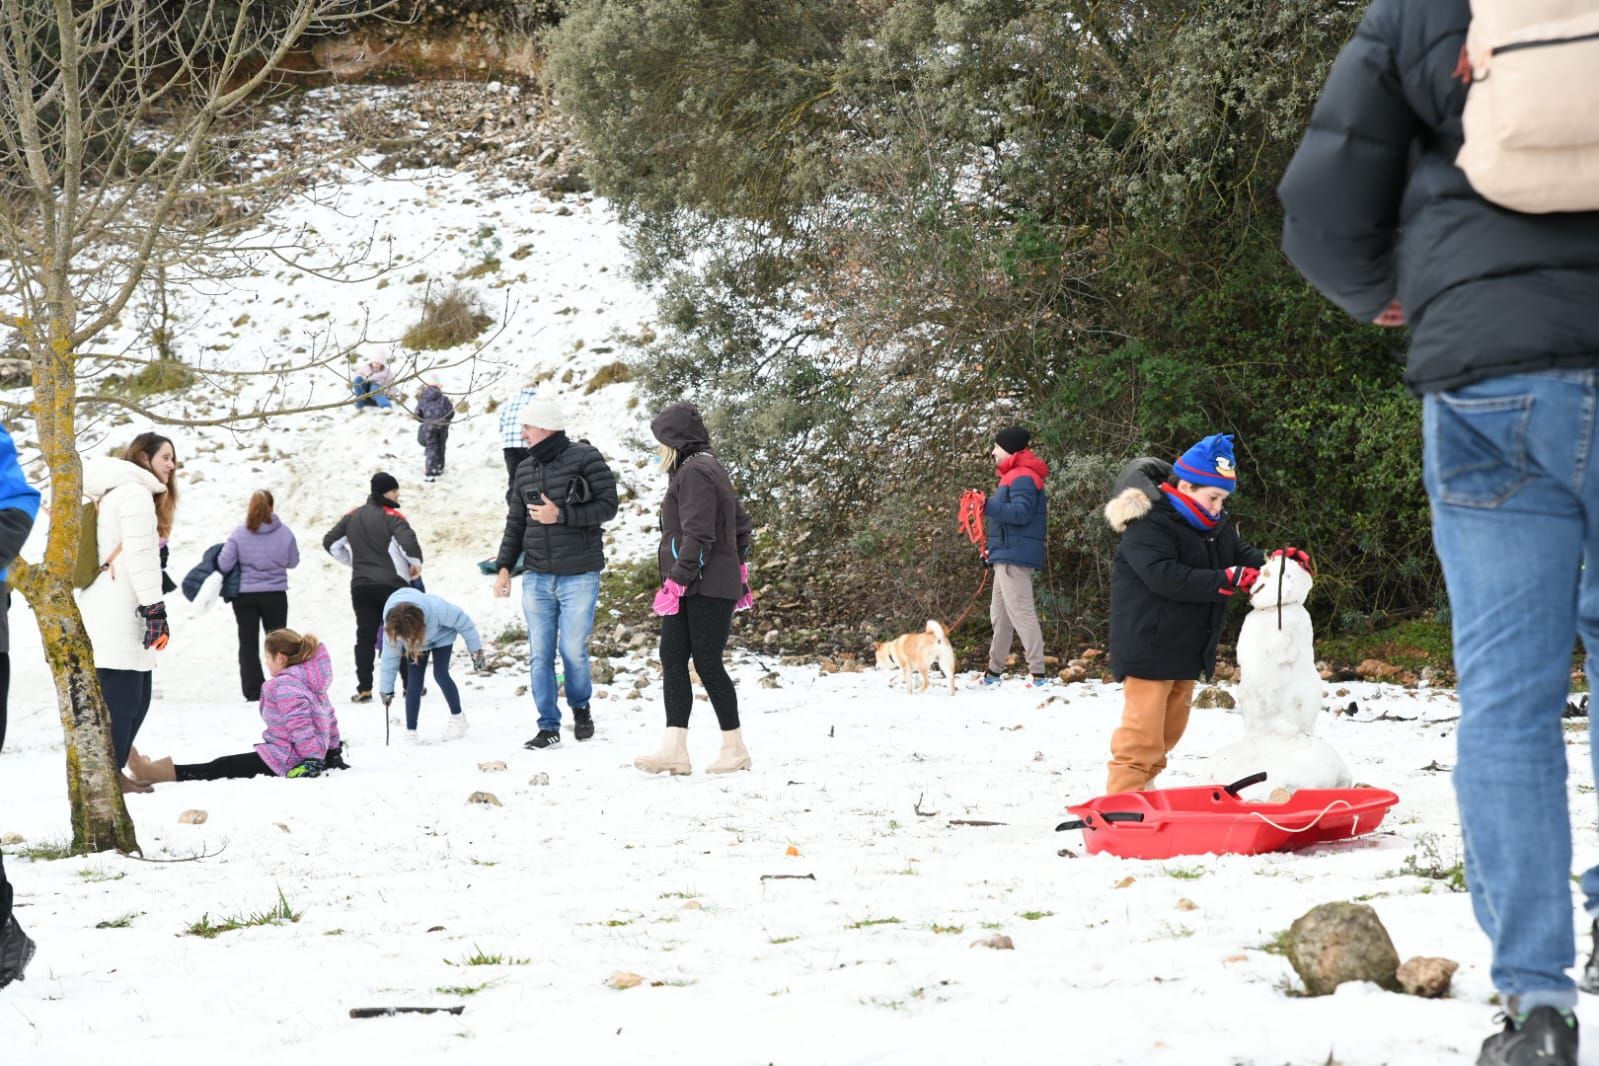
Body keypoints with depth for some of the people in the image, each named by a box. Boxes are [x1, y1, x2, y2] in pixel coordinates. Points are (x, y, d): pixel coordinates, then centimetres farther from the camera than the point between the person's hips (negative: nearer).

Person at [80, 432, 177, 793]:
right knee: (122, 697, -9)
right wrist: (155, 609, -17)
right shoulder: (136, 493, -7)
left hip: (107, 611, 10)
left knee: (135, 697, 11)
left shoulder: (114, 493, 25)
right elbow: (140, 557, -15)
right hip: (120, 613, -10)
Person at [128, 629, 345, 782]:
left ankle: (151, 772, -13)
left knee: (220, 768, -12)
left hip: (282, 762, -11)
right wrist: (332, 752, 30)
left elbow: (300, 723, -26)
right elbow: (328, 717, 22)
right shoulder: (311, 681, 16)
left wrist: (311, 759, -29)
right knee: (224, 765, 12)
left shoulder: (285, 686, -17)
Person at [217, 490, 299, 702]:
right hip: (275, 595, 1)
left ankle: (253, 692, 2)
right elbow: (293, 562, 5)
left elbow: (224, 564, -11)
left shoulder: (239, 534, -10)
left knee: (248, 643, 6)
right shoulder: (284, 533, -7)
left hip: (245, 596, -1)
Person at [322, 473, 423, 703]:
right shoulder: (392, 517, -10)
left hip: (361, 585, 4)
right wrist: (416, 563, -8)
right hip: (391, 584, -4)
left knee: (365, 637, 5)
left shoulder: (352, 517, 8)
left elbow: (330, 542, 13)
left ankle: (364, 689, -1)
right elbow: (408, 540, -26)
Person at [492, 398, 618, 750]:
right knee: (540, 654, 2)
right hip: (537, 578, 5)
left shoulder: (584, 458, -6)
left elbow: (607, 506, -11)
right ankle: (548, 726, 9)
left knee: (573, 649, -1)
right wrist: (504, 566, 6)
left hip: (579, 576, -5)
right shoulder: (525, 469, 11)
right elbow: (515, 523, 16)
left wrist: (560, 515, -16)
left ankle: (580, 707, 25)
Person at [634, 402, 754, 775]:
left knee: (707, 663, -4)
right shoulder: (709, 469, 18)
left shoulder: (694, 473, -15)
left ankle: (735, 748, 6)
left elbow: (698, 535, -23)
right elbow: (741, 525, 24)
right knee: (672, 659, 4)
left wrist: (679, 579, -22)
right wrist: (737, 570, 26)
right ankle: (674, 750, 1)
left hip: (707, 588, -10)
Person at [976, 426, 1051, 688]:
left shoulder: (1022, 478, -13)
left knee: (1020, 612, -13)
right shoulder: (1014, 476, 21)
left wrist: (988, 507, -25)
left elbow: (1021, 513, -24)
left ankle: (1038, 673, -16)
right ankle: (994, 671, 23)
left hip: (1015, 558, -11)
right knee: (1000, 614, 16)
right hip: (1007, 556, 11)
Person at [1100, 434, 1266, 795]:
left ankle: (1142, 791, 31)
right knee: (1143, 729, -11)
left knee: (1171, 726, 18)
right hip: (1148, 646, -9)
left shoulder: (1217, 524, 10)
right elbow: (1166, 577, -31)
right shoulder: (1148, 525, -19)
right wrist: (1227, 580, -33)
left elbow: (1242, 555, 12)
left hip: (1187, 649, 9)